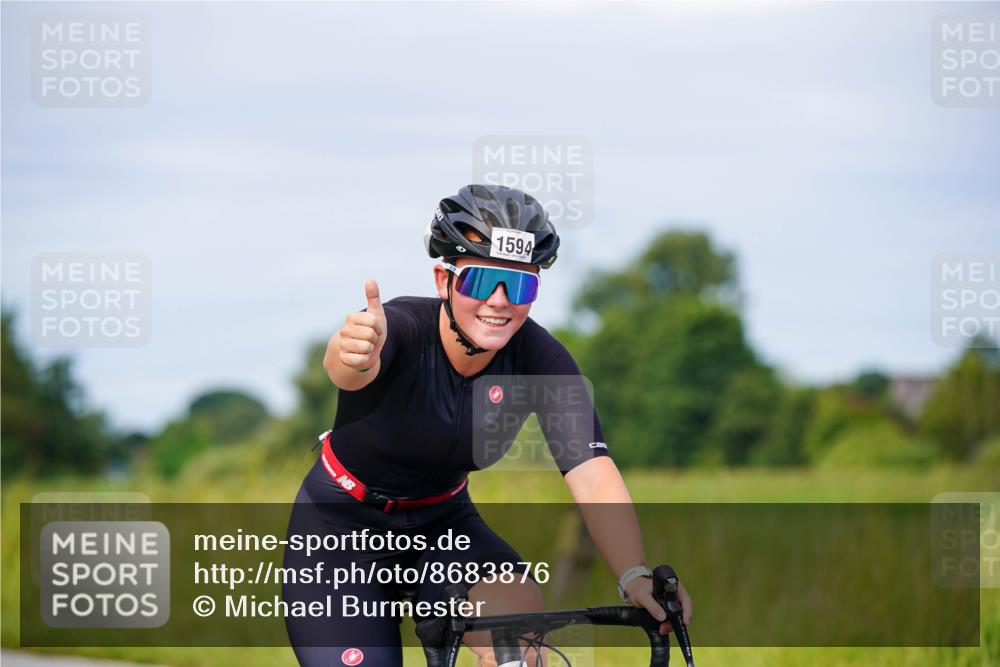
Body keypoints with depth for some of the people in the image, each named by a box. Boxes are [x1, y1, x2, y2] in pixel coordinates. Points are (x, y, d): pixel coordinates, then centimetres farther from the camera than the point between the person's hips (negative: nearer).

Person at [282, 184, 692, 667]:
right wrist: (353, 354, -76)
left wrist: (635, 577, -43)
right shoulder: (402, 328, -28)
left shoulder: (537, 359, -19)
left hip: (441, 524, 2)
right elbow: (348, 365, -51)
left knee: (517, 606, -28)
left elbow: (592, 474, -27)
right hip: (342, 528, -2)